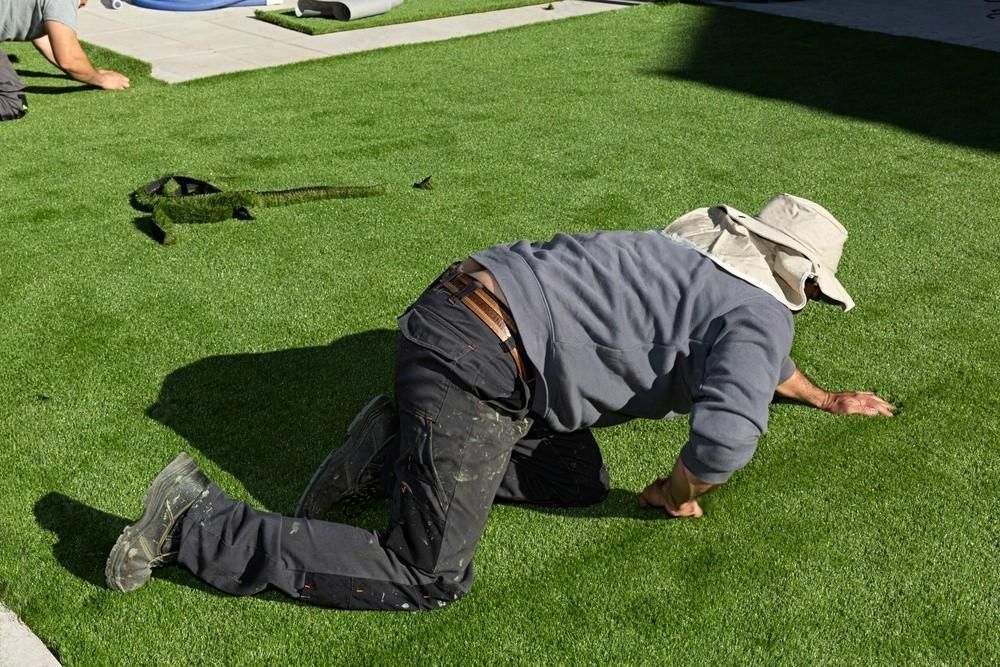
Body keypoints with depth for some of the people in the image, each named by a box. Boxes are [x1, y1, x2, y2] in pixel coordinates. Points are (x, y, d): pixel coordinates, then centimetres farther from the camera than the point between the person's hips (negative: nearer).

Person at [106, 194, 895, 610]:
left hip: (465, 314, 9)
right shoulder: (762, 313, -3)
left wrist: (824, 396, 55)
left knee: (580, 482, 21)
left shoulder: (700, 262, 24)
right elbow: (726, 436, -20)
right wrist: (679, 491, 2)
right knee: (430, 578, -4)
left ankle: (395, 449, 12)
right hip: (474, 365, -9)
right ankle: (199, 524, -5)